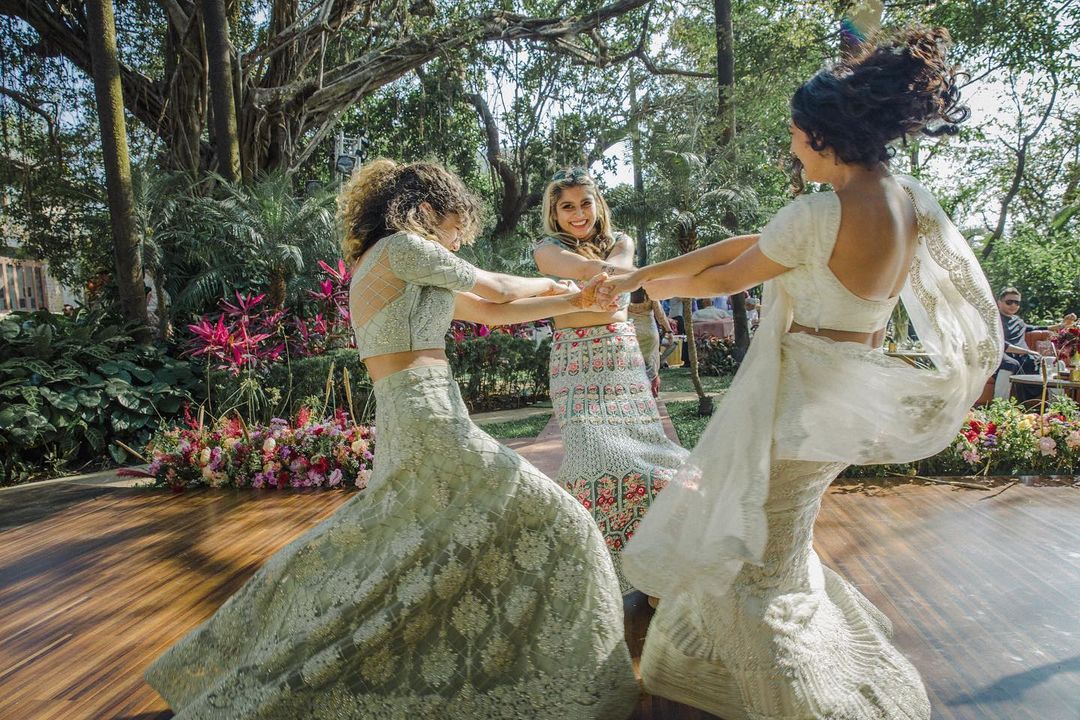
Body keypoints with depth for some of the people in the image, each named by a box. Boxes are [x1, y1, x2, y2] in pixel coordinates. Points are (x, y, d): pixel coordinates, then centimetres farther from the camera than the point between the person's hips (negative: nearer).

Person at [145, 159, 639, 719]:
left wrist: (576, 303, 24)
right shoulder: (402, 246, -7)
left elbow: (490, 312, 22)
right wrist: (550, 284, 22)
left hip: (400, 423, 10)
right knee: (543, 524, 1)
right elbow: (497, 289, 0)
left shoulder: (377, 267, 21)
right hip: (430, 418, -10)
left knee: (369, 549, 21)